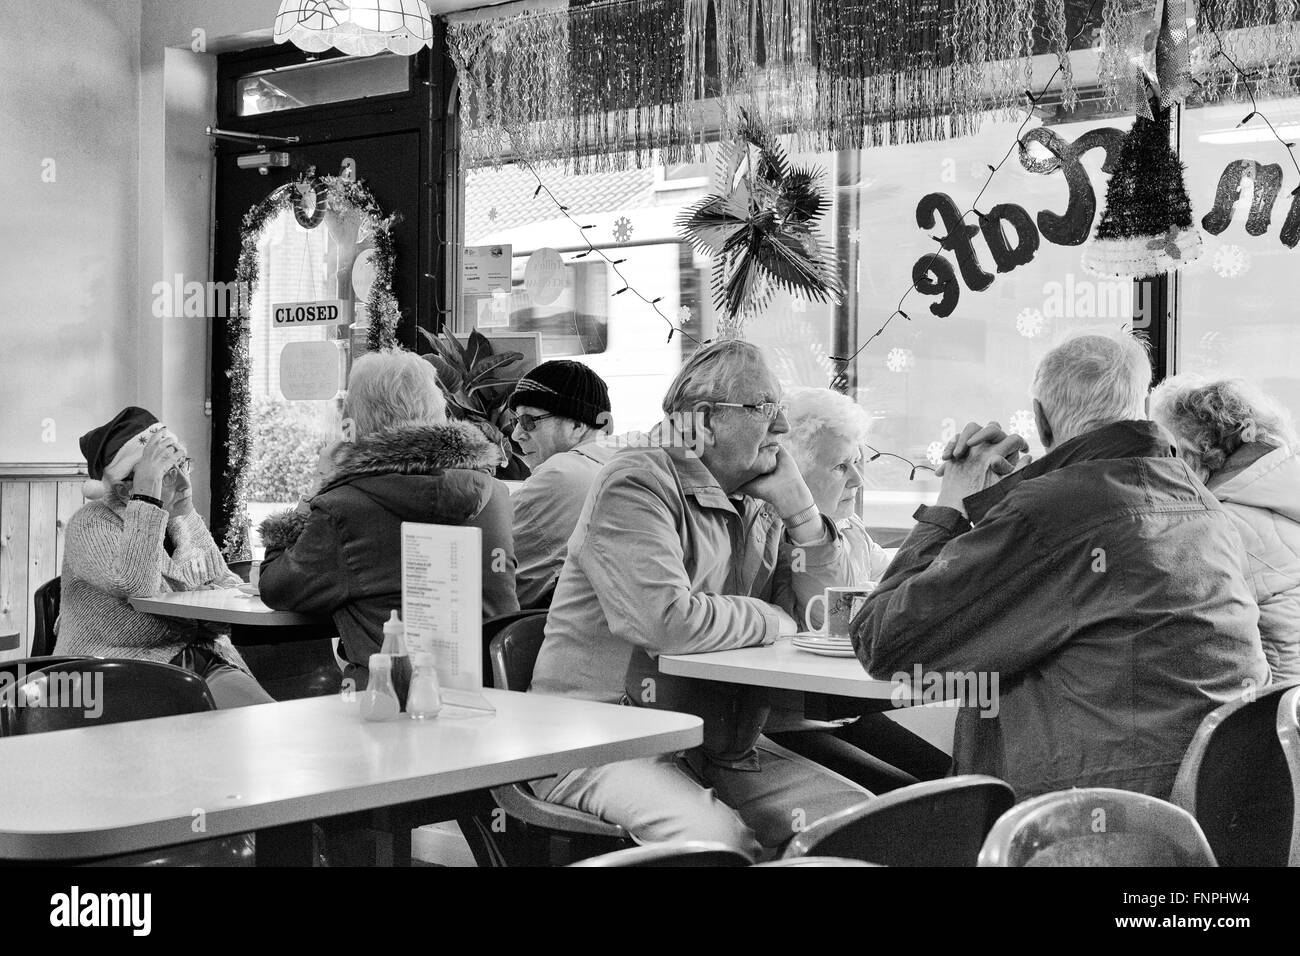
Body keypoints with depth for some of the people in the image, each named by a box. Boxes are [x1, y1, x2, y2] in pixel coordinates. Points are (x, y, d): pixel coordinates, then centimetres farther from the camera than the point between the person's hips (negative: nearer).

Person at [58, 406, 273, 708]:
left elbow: (226, 582, 26)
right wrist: (147, 491, -26)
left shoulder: (188, 521, 15)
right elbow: (136, 586, -25)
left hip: (206, 661, 6)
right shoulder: (90, 524, -7)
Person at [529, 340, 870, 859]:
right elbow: (667, 620, -28)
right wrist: (768, 620, -10)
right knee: (719, 838, -32)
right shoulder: (636, 484, -13)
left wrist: (802, 514, -3)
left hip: (724, 747, 7)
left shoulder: (758, 503, 12)